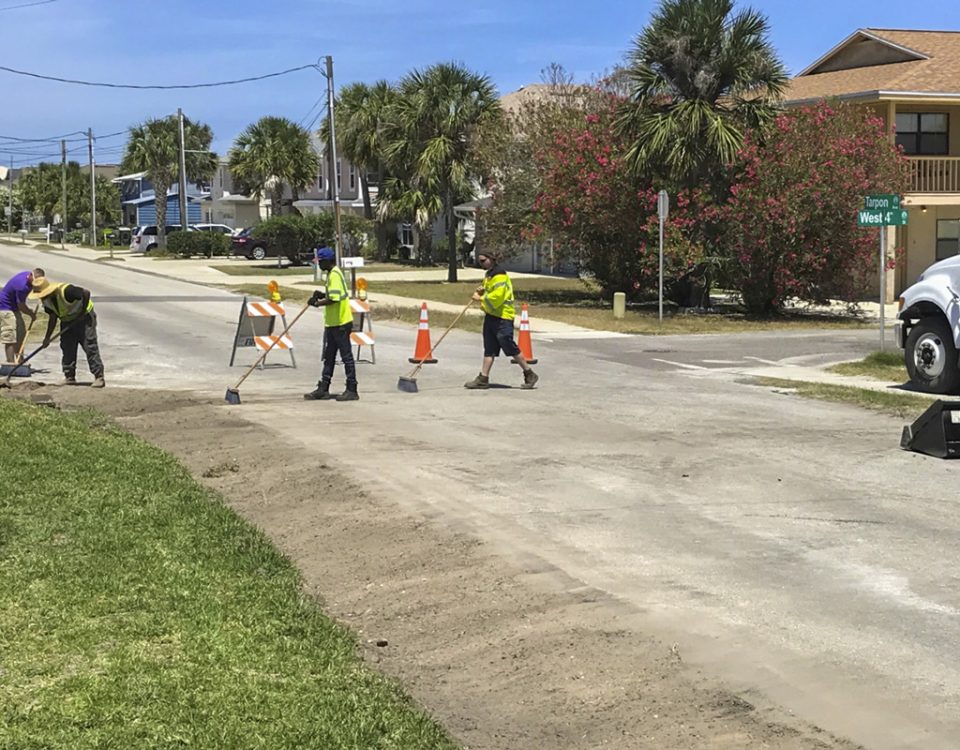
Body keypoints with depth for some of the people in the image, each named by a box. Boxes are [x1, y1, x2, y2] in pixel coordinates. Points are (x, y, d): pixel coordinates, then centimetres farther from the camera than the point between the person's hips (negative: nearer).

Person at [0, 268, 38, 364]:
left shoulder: (28, 275, -4)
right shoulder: (22, 286, -33)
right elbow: (21, 306, -20)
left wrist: (28, 309, 13)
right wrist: (32, 314, -4)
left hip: (14, 307, 10)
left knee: (21, 334, 13)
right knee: (10, 338, -13)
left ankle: (20, 362, 20)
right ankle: (11, 364, -13)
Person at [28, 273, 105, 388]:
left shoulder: (65, 291, -31)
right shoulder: (46, 300, -6)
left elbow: (86, 293, -24)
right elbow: (53, 318, 4)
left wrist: (82, 312, -21)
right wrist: (47, 337, 2)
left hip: (84, 317, -8)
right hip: (67, 321, 8)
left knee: (90, 347, -12)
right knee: (67, 349, 4)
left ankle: (99, 377, -13)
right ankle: (69, 377, 13)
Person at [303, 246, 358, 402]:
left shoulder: (334, 275, -16)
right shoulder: (333, 273, 15)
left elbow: (333, 299, -24)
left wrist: (317, 303, -12)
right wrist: (322, 295, 10)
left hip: (340, 323, -11)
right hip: (333, 323, 11)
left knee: (346, 355, -4)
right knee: (329, 357, 14)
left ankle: (352, 390, 0)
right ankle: (323, 389, 20)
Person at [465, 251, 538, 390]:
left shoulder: (500, 276, -15)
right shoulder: (488, 275, 17)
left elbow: (497, 296, -24)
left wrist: (481, 298, -14)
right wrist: (481, 291, 6)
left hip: (502, 317, -10)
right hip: (491, 316, 10)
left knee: (510, 347, -6)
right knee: (489, 349, 8)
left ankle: (530, 375, 5)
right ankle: (483, 378, 8)